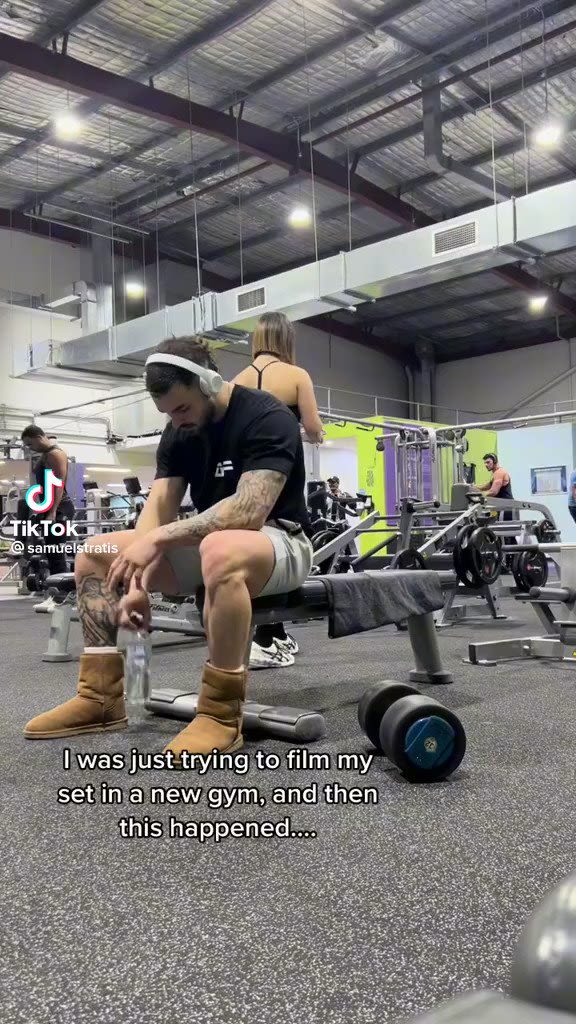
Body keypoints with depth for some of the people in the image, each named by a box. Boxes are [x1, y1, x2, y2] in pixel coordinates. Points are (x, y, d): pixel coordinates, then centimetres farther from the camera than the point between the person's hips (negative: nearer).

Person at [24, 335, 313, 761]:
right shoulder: (179, 432, 3)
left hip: (279, 541, -7)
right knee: (95, 555, 1)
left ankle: (221, 714, -29)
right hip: (210, 541, 8)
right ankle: (101, 697, 1)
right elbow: (160, 506, -4)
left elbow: (249, 511, -31)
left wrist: (160, 537, -32)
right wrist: (136, 582, -19)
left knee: (222, 552, -43)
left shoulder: (266, 419, -19)